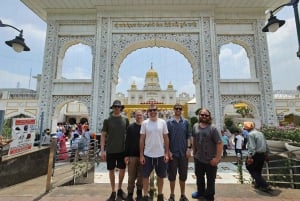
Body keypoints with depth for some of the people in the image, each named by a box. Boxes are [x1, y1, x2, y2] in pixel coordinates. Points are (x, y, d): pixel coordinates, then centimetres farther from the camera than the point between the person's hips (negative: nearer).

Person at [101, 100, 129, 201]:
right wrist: (102, 150, -8)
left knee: (122, 169, 11)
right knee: (111, 170, 11)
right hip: (110, 150, -1)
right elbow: (103, 135, -3)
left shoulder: (125, 120, 0)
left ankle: (119, 189, 35)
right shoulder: (107, 120, -4)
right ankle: (113, 192, 30)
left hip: (122, 150, 2)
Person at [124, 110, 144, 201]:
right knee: (131, 176, 7)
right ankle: (130, 194, 24)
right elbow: (127, 141, 0)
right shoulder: (130, 127, 2)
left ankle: (139, 193, 28)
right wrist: (126, 155, -4)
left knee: (141, 176, 11)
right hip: (132, 155, 0)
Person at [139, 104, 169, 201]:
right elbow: (142, 139, -2)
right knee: (145, 176, 10)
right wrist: (141, 155, -3)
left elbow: (166, 138, 1)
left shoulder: (162, 122, -3)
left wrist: (166, 153, -1)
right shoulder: (145, 123, -5)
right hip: (147, 154, -1)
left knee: (160, 176, 16)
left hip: (161, 154, 1)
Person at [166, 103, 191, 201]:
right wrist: (168, 151, -8)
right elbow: (166, 138, -3)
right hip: (172, 153, -1)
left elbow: (188, 136, 5)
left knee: (183, 175, 13)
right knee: (172, 175, 11)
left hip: (183, 153, 2)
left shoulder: (185, 122, 3)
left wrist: (189, 148, -5)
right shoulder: (169, 122, -3)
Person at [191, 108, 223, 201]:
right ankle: (200, 192, 47)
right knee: (199, 177, 24)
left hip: (210, 160, -5)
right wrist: (194, 152, 10)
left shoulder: (213, 128, -17)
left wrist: (217, 158, -22)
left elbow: (219, 143, -19)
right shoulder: (195, 126, -2)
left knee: (210, 180, 13)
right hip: (198, 158, 5)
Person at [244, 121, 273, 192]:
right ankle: (258, 184, 32)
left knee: (251, 169, 5)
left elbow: (252, 147, -23)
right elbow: (266, 145, 16)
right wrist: (267, 154, 25)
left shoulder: (250, 134, -16)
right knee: (258, 170, 21)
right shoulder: (260, 133, 11)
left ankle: (265, 185, -1)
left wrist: (249, 157, -22)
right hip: (262, 154, 9)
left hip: (255, 155, -9)